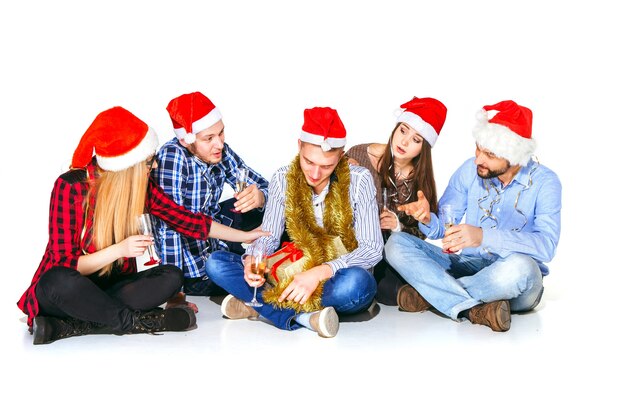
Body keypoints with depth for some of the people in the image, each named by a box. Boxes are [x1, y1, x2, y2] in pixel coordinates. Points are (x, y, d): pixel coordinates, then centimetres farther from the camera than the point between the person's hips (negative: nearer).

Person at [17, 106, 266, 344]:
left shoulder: (142, 187, -3)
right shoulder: (70, 187, -18)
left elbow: (185, 219, 7)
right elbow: (65, 265, -17)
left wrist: (244, 236, 10)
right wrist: (119, 250, -30)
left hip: (112, 287, 5)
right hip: (67, 291, -5)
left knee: (171, 277, -21)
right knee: (60, 281, -39)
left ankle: (67, 327, -27)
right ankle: (134, 321, -20)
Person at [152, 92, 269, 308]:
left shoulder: (220, 152, -9)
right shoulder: (173, 156, -27)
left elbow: (263, 186, -1)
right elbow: (170, 223, -30)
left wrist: (259, 197, -27)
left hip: (211, 232, 7)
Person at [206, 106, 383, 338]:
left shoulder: (359, 180, -11)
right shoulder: (283, 179, -2)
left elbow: (372, 249, -15)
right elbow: (268, 237, -1)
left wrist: (320, 272, -30)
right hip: (295, 275, 3)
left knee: (355, 282, -40)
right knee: (216, 263, -15)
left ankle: (259, 306, -23)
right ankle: (304, 316, -29)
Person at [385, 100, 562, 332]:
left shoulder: (544, 182, -11)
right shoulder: (470, 170, -1)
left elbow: (546, 245, -25)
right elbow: (442, 228, 2)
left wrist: (483, 236, -38)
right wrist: (428, 219, -24)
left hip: (513, 282, -3)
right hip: (468, 265, 4)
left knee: (520, 267, -40)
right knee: (396, 243, -15)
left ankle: (429, 294, -17)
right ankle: (477, 309, -29)